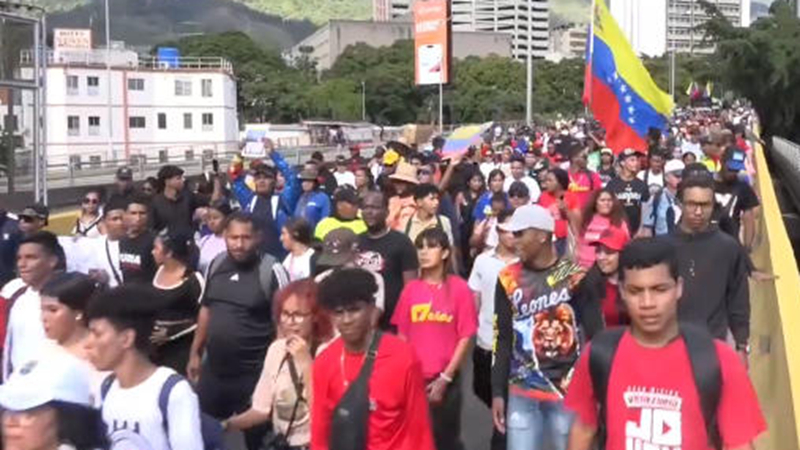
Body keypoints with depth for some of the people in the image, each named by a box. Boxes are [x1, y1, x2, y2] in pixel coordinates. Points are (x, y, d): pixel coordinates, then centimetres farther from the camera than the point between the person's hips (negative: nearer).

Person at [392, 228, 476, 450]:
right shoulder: (410, 289, 2)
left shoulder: (459, 287, -6)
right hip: (413, 378, 2)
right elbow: (402, 335, 6)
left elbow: (465, 337, -6)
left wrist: (445, 377, -9)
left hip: (446, 379, -2)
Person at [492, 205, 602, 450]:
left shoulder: (576, 277, -6)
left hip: (568, 390, -2)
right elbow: (503, 339, 8)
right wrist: (498, 392, 6)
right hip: (521, 392, 3)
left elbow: (595, 336, -3)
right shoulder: (509, 279, 3)